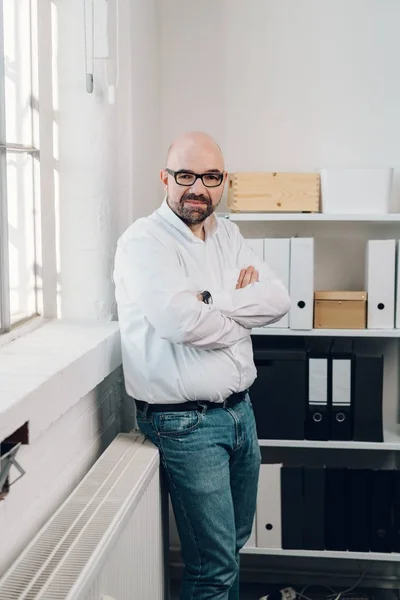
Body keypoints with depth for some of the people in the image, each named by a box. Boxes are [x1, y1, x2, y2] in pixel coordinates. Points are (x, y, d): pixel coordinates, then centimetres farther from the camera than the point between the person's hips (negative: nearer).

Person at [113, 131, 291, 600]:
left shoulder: (226, 234, 11)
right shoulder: (143, 241, -12)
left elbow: (278, 299, -1)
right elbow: (181, 320, -27)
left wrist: (212, 302, -15)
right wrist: (239, 318, -8)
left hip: (239, 409, 7)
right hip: (186, 421, -7)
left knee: (233, 543, 21)